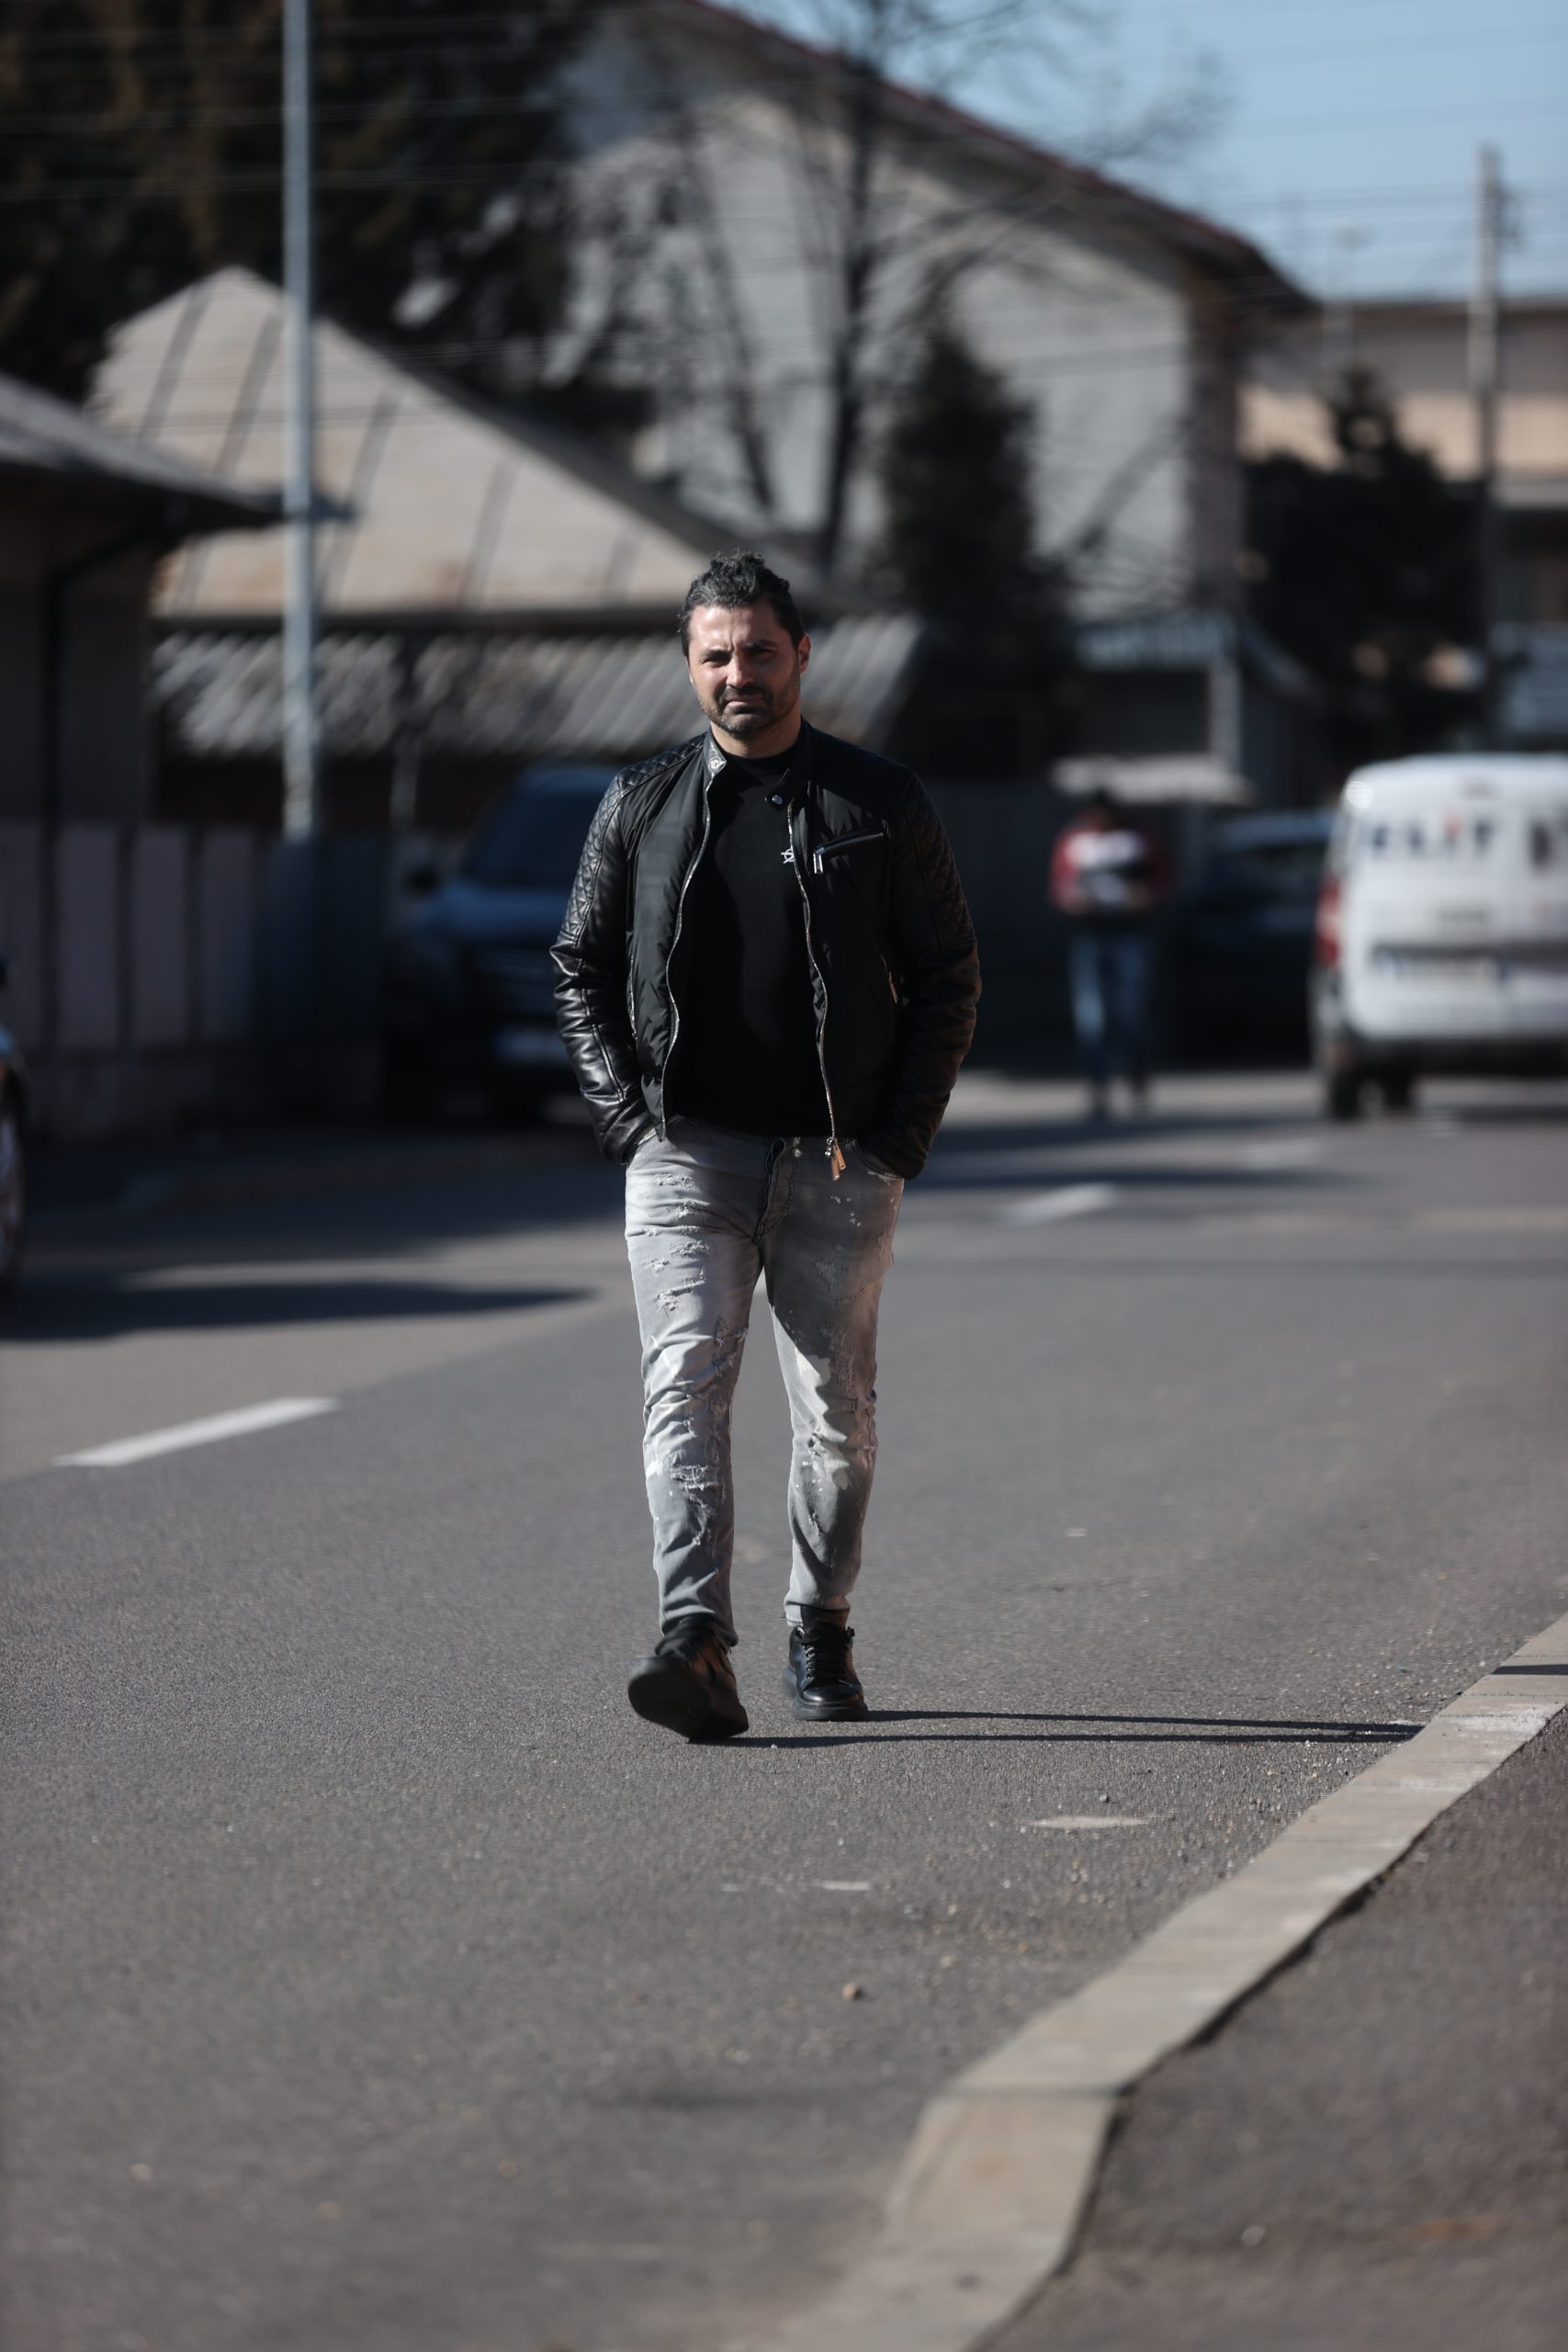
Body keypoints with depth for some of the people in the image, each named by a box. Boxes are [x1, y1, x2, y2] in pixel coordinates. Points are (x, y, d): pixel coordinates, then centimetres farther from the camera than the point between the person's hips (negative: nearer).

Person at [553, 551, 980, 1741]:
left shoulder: (881, 804, 3)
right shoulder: (641, 806, 7)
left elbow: (949, 975, 5)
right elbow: (581, 968, 13)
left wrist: (897, 1138, -3)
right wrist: (629, 1116, 0)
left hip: (837, 1163, 0)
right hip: (687, 1153, 0)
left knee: (838, 1410, 7)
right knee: (686, 1383, -15)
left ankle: (821, 1635, 24)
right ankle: (699, 1652, -25)